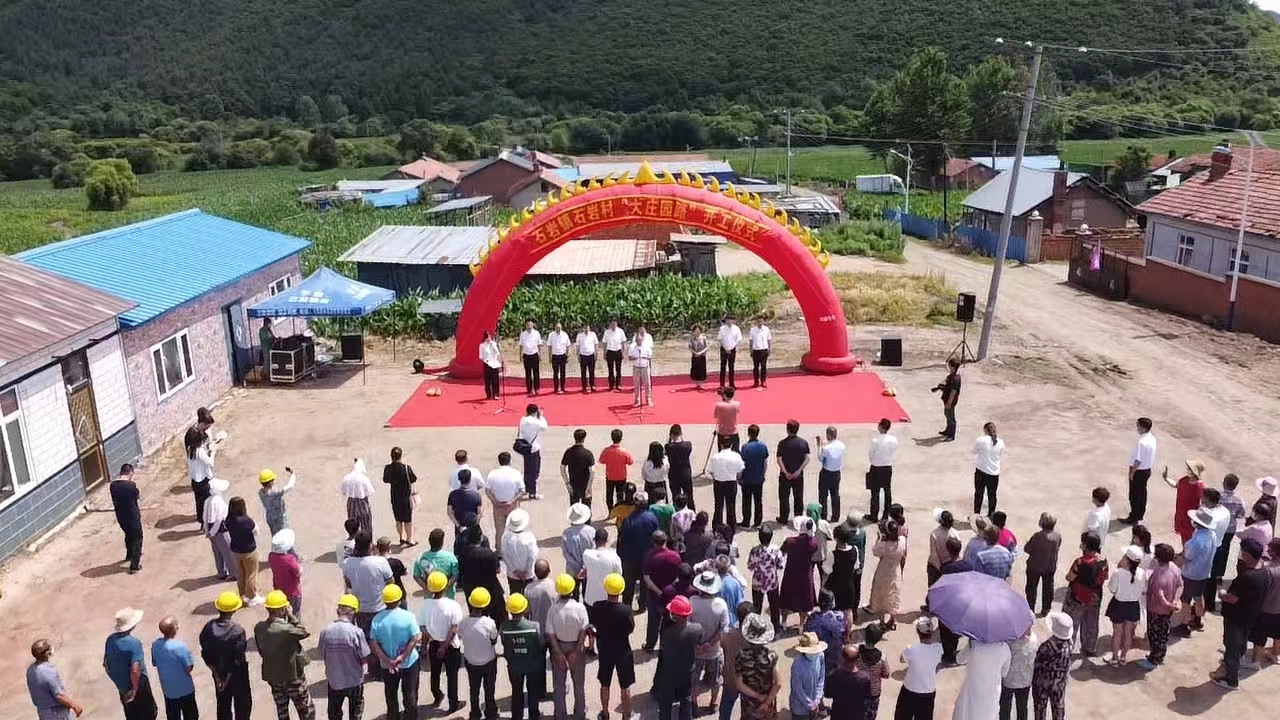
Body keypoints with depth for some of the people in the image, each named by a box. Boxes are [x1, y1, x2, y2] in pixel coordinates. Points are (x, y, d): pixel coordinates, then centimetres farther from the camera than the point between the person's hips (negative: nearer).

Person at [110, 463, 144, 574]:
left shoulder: (113, 485, -6)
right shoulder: (131, 485, -25)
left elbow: (114, 502, 5)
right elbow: (138, 495, -6)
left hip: (120, 517, 6)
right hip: (132, 516, -6)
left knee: (128, 535, 30)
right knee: (137, 539, 10)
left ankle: (129, 555, 52)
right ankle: (134, 566, 10)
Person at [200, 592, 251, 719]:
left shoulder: (209, 627, -13)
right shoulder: (237, 631, -27)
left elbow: (206, 655, -6)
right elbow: (238, 660, -23)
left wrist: (217, 676, 1)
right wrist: (228, 680, -9)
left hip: (219, 673, 4)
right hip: (237, 675, -4)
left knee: (223, 705, 20)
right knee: (243, 705, 16)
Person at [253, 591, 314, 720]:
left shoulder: (258, 627, -11)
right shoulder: (286, 629, -32)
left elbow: (261, 649, 3)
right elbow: (305, 632, -13)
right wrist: (292, 616, -12)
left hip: (272, 676, 7)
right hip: (293, 676, -6)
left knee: (281, 709, 23)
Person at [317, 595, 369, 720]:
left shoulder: (325, 631, -15)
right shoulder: (356, 632, -24)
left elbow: (322, 656, -2)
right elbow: (364, 659, -17)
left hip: (333, 680, 2)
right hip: (354, 680, -2)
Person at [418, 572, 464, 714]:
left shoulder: (425, 605, -15)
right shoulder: (453, 605, -23)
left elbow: (422, 628, -7)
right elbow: (454, 630, -22)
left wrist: (431, 640, 6)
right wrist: (444, 645, -13)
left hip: (433, 645, 3)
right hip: (451, 646, -3)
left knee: (435, 673, 24)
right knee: (452, 675, 15)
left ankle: (437, 698, 45)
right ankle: (453, 705, 28)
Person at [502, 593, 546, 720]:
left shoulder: (504, 627, -25)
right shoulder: (534, 626, -28)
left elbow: (504, 644, -8)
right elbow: (541, 645, -13)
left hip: (514, 665, 1)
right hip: (533, 665, -1)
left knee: (516, 692, 24)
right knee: (533, 691, 22)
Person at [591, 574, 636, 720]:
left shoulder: (597, 607, -19)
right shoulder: (625, 610, -27)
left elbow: (592, 624, -3)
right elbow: (631, 629, -10)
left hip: (604, 652, 3)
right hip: (623, 652, -2)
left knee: (605, 685, 23)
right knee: (625, 687, 17)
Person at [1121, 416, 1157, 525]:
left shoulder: (1142, 442, -30)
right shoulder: (1152, 438, -1)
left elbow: (1138, 460, -25)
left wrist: (1132, 473, -13)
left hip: (1139, 472, -9)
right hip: (1147, 470, 9)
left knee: (1135, 495, 5)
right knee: (1142, 493, 22)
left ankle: (1133, 518, 16)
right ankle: (1140, 514, 36)